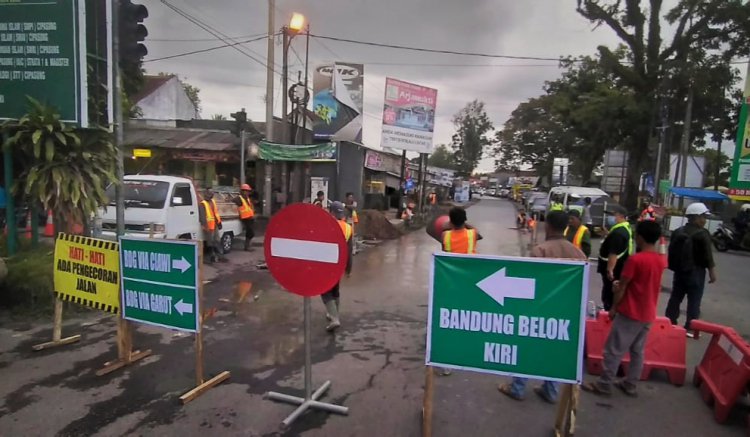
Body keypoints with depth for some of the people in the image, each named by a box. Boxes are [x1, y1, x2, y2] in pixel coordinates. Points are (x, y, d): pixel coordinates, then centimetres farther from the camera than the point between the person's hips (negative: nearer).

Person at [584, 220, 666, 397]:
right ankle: (630, 385, 25)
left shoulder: (635, 259, -20)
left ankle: (604, 385, 9)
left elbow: (621, 287, -14)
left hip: (630, 313, -8)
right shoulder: (661, 260, 3)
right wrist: (623, 285, 14)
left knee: (614, 350, 1)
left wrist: (614, 308, -3)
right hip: (648, 314, 8)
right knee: (638, 351, 16)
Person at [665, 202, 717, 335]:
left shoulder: (678, 232, 6)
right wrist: (712, 272, -6)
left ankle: (669, 324, 18)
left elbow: (671, 251, 12)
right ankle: (690, 328, 6)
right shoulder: (702, 234, -15)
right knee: (694, 301, 2)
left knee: (675, 298, 12)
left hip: (679, 270, 6)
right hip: (696, 272, -6)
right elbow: (708, 256, -14)